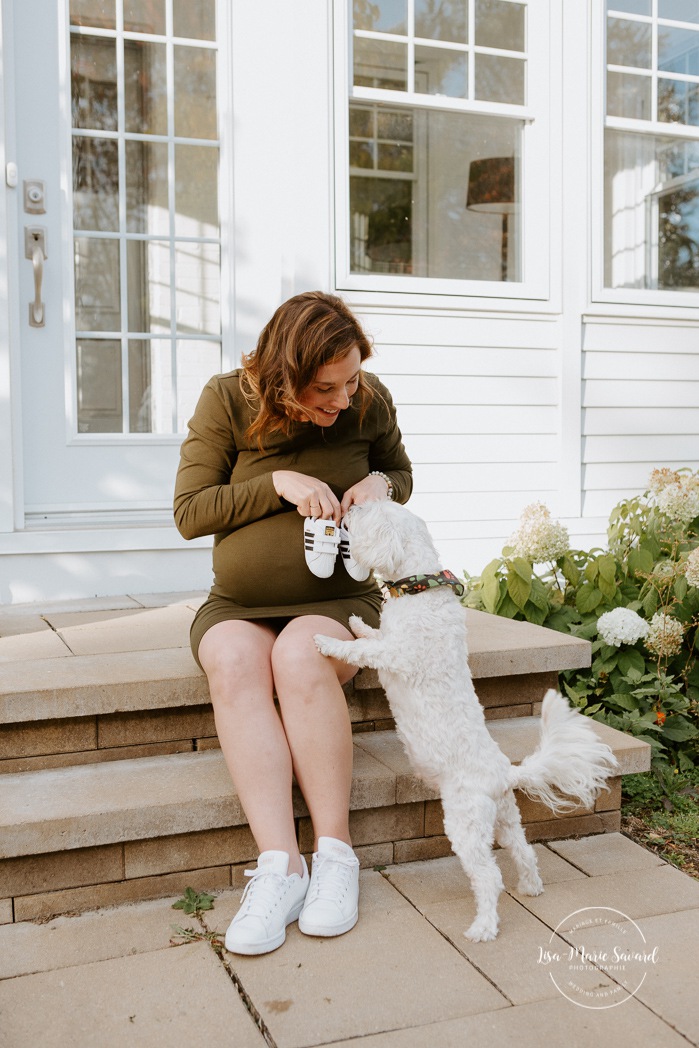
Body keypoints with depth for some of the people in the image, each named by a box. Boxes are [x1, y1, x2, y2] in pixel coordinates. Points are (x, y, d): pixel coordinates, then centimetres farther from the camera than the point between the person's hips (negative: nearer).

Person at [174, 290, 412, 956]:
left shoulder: (370, 402, -3)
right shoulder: (227, 400, -7)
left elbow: (402, 473, 15)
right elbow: (189, 512, -7)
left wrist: (381, 484, -9)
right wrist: (277, 484, -19)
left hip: (339, 601, 0)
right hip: (238, 606, 1)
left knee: (301, 657, -35)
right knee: (233, 663, -33)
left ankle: (334, 853, -25)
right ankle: (279, 865, -33)